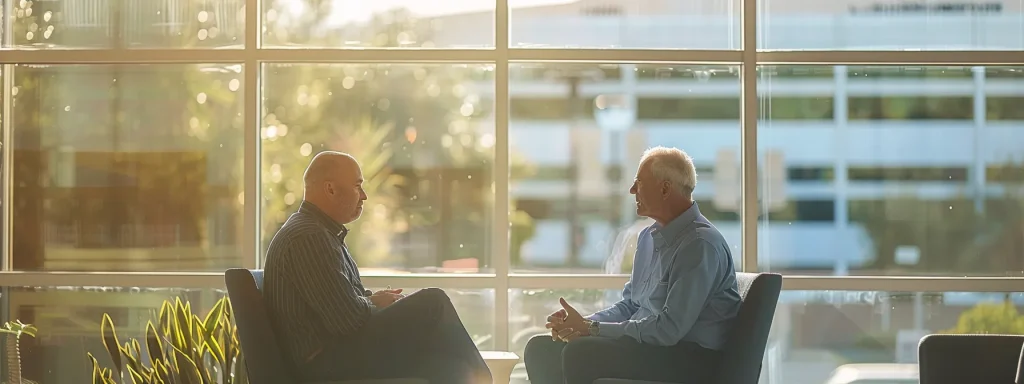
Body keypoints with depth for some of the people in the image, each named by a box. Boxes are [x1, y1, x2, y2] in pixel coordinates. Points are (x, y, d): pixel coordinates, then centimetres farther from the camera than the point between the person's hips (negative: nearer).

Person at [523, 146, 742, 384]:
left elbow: (669, 329, -23)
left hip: (689, 359, -10)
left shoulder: (701, 245, -17)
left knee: (580, 354, -28)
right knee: (541, 349, -1)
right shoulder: (649, 237, 14)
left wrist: (591, 328, -16)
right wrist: (583, 323, 0)